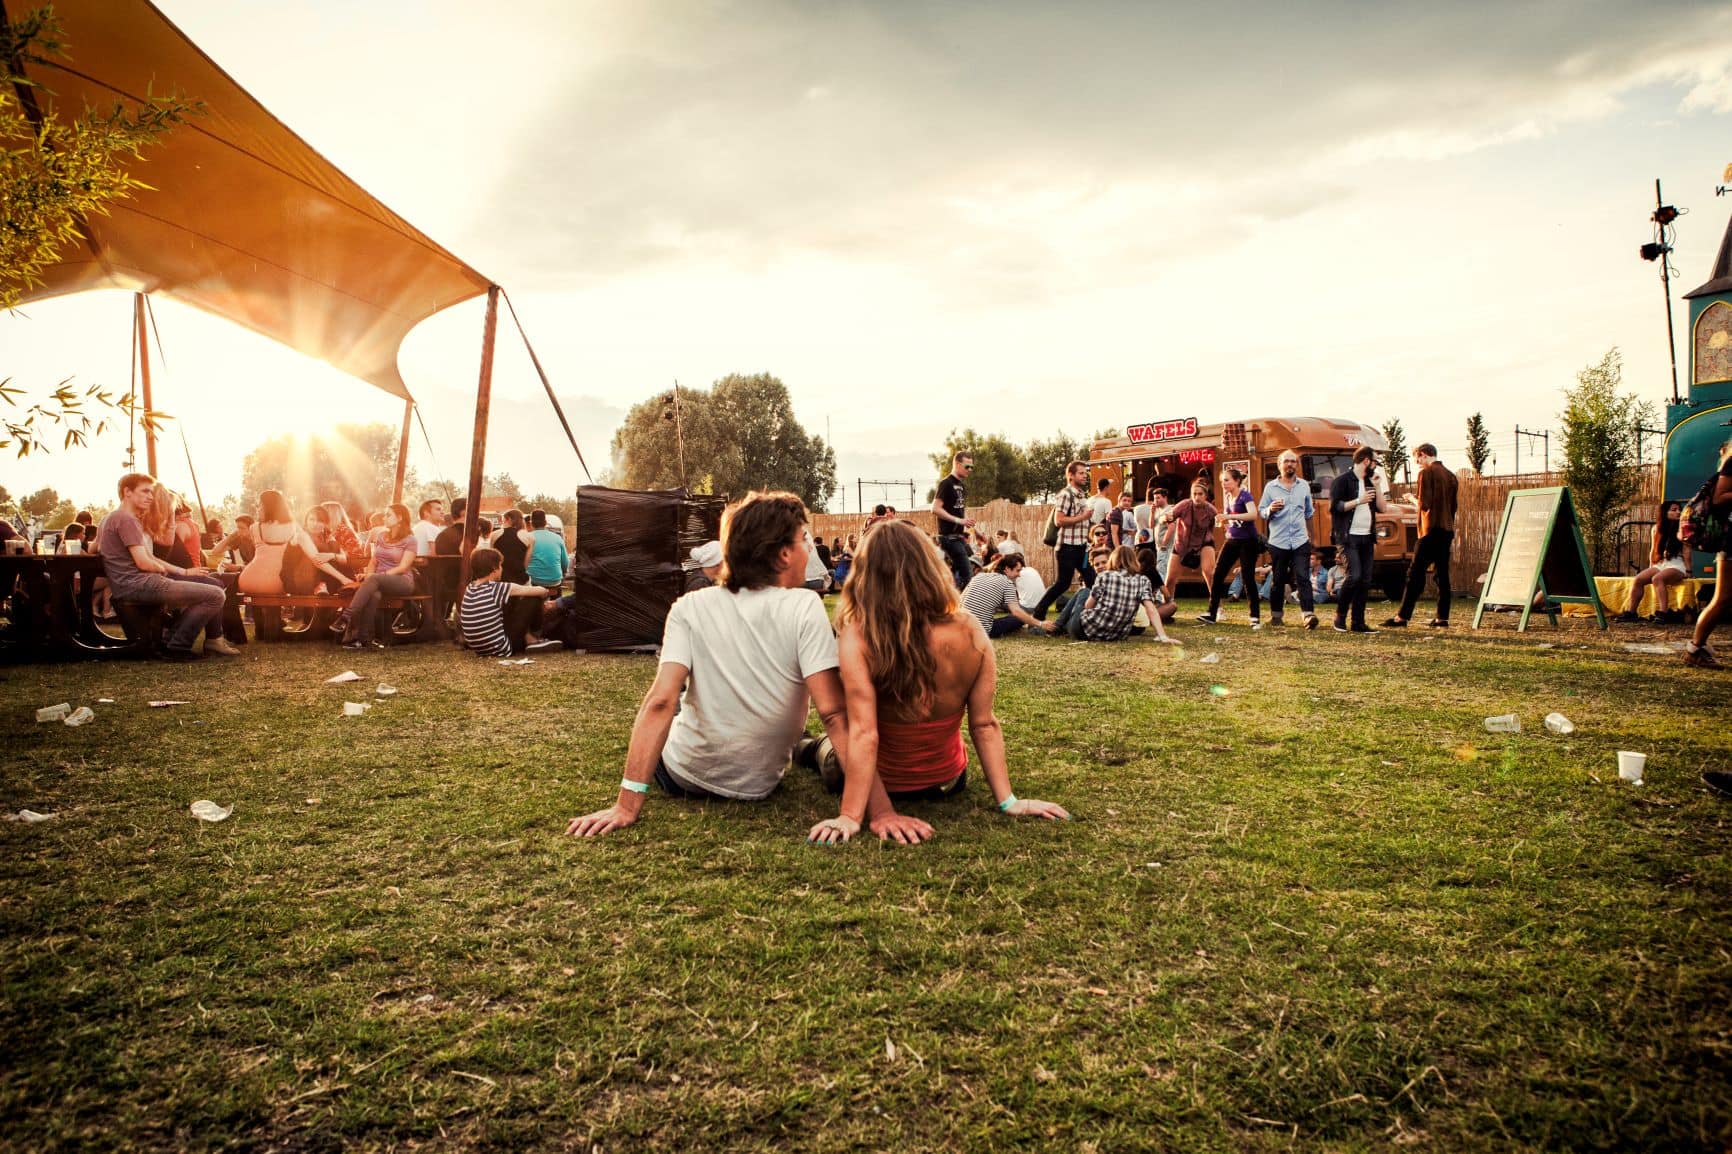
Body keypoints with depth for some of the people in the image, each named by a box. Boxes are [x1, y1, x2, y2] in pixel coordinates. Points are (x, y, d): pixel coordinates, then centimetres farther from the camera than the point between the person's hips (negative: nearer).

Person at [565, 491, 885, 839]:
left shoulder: (689, 608, -13)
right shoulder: (804, 607, -18)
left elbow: (660, 702, -22)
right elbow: (835, 713, -26)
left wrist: (628, 805, -22)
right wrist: (878, 808, -26)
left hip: (681, 778, 0)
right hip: (760, 786, 0)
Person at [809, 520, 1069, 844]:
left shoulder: (858, 638, -29)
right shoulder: (970, 632, -19)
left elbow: (863, 734, -32)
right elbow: (985, 726, -14)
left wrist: (851, 817, -28)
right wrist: (1009, 801, -7)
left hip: (883, 785, -3)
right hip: (948, 784, 3)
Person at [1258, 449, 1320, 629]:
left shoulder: (1304, 485, 10)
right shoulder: (1270, 487, 3)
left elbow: (1308, 512, 21)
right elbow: (1261, 511, 3)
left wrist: (1313, 510, 4)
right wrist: (1270, 510, -14)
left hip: (1300, 541, 1)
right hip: (1278, 542, -1)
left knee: (1303, 578, -9)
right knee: (1277, 580, 7)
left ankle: (1309, 614, -17)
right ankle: (1276, 614, 21)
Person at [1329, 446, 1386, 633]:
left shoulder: (1370, 482, 17)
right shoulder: (1343, 481, -6)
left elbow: (1381, 508, 13)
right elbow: (1334, 507, -14)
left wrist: (1377, 486, 4)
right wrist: (1359, 501, -16)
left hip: (1366, 538, 8)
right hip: (1349, 538, -7)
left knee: (1365, 580, 4)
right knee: (1354, 576, -17)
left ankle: (1358, 623, 8)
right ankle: (1340, 616, 0)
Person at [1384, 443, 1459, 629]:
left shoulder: (1426, 473, -9)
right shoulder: (1450, 475, 15)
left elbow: (1425, 504, -16)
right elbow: (1453, 506, 20)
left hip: (1430, 530, -8)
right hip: (1447, 530, 8)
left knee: (1416, 574, -7)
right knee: (1442, 574, 9)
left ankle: (1402, 618, -8)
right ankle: (1442, 618, 8)